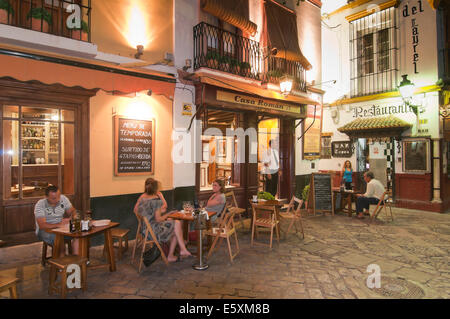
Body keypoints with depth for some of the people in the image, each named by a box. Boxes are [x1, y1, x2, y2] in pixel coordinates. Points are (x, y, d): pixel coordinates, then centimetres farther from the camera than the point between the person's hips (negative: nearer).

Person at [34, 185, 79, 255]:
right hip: (45, 230, -4)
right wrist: (59, 225, -42)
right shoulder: (40, 205, -18)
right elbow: (42, 225, -27)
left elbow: (72, 211, 4)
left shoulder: (63, 199, -7)